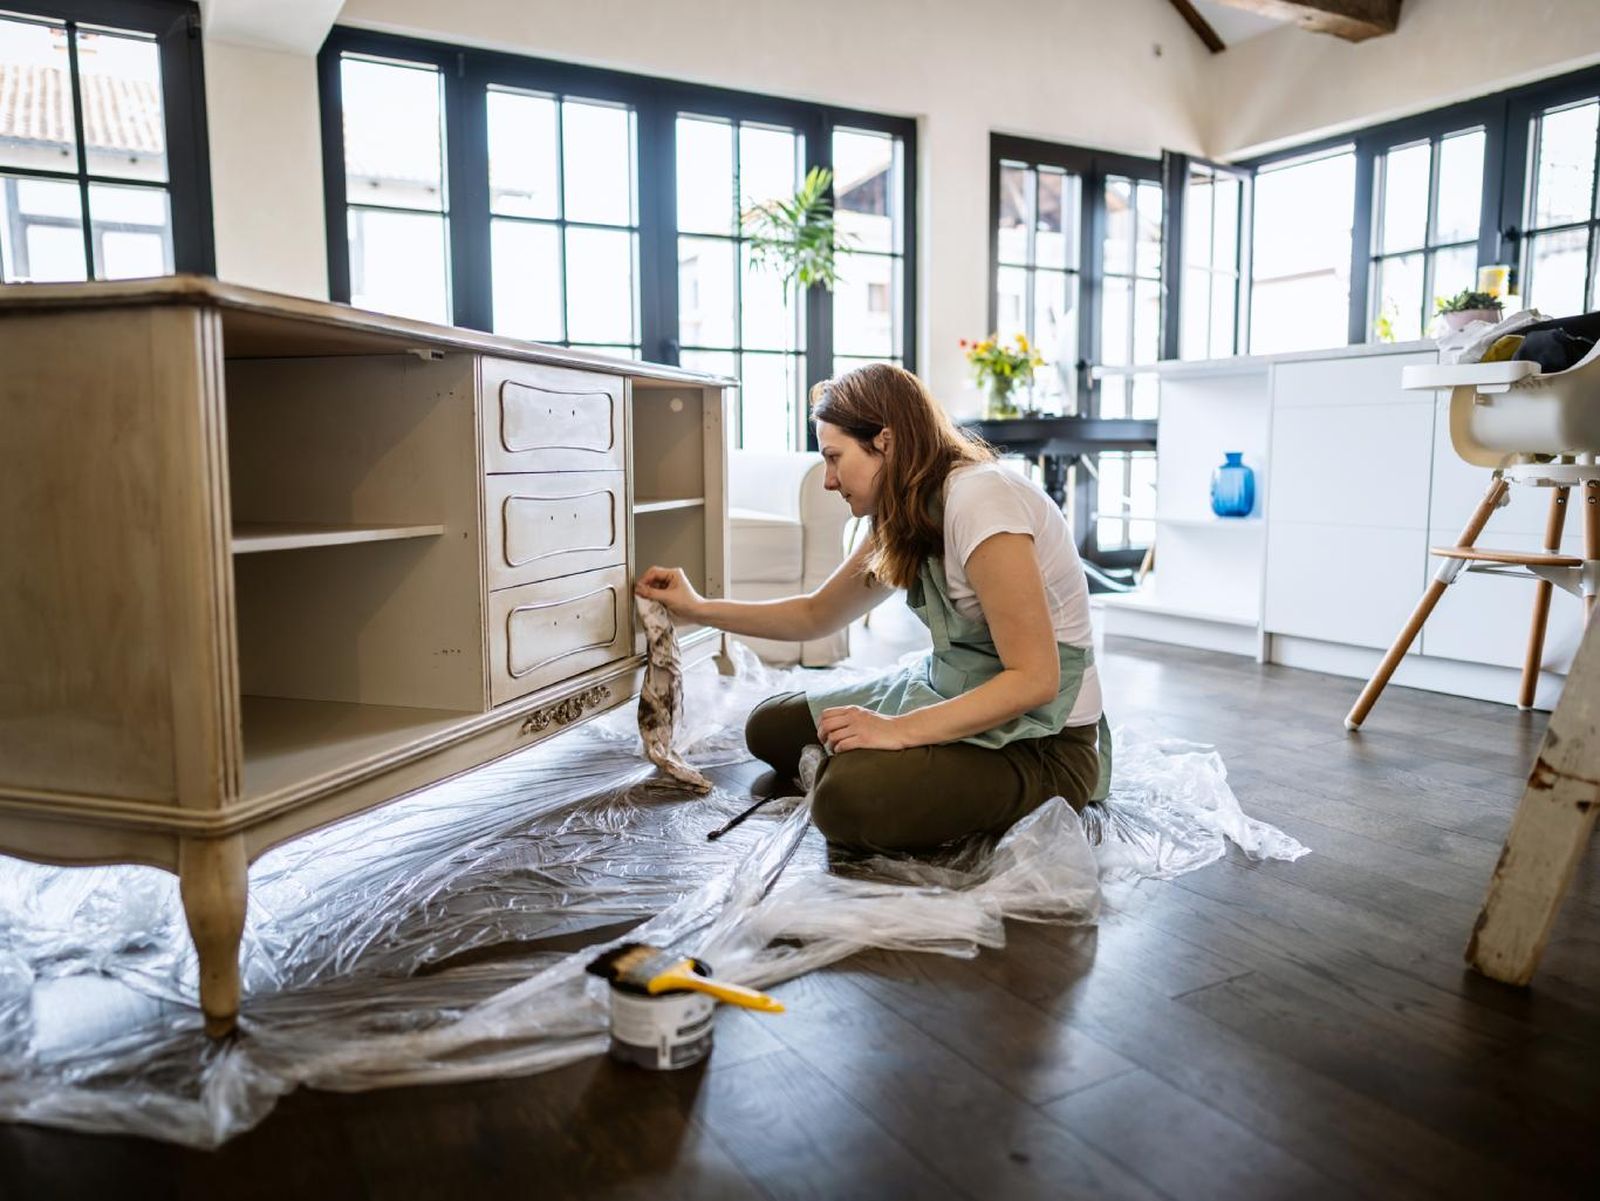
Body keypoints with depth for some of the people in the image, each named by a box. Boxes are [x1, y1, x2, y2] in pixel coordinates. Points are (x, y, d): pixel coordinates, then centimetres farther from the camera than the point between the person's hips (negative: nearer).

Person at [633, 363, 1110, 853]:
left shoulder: (979, 499, -24)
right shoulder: (904, 519, 4)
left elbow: (1034, 679, -27)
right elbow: (816, 615, 16)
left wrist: (898, 731, -27)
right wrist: (698, 608, 10)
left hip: (1044, 740, -8)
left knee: (849, 798, -30)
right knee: (771, 727, 8)